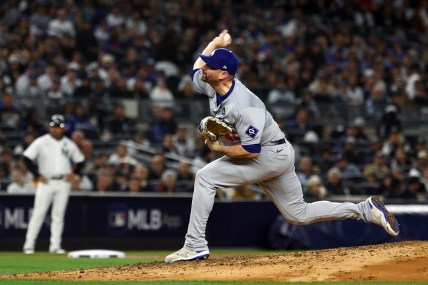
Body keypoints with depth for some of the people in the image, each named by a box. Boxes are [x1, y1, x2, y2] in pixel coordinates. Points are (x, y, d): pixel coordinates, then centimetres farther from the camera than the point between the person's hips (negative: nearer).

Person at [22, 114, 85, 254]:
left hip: (63, 183, 3)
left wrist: (74, 174, 3)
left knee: (59, 215, 2)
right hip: (46, 182, -3)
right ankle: (29, 245, -5)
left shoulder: (69, 144, 9)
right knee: (38, 213, -7)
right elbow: (27, 158, -5)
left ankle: (55, 245, 7)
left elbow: (80, 161, 19)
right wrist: (37, 175, -9)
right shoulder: (41, 142, -2)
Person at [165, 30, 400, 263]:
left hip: (271, 155, -10)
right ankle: (365, 209, 17)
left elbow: (251, 150, -31)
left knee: (206, 177, -15)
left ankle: (195, 246, -15)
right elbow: (196, 69, 20)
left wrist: (219, 149, -20)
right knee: (299, 214, 15)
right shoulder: (213, 87, -4)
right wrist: (215, 43, 15)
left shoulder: (244, 106, -30)